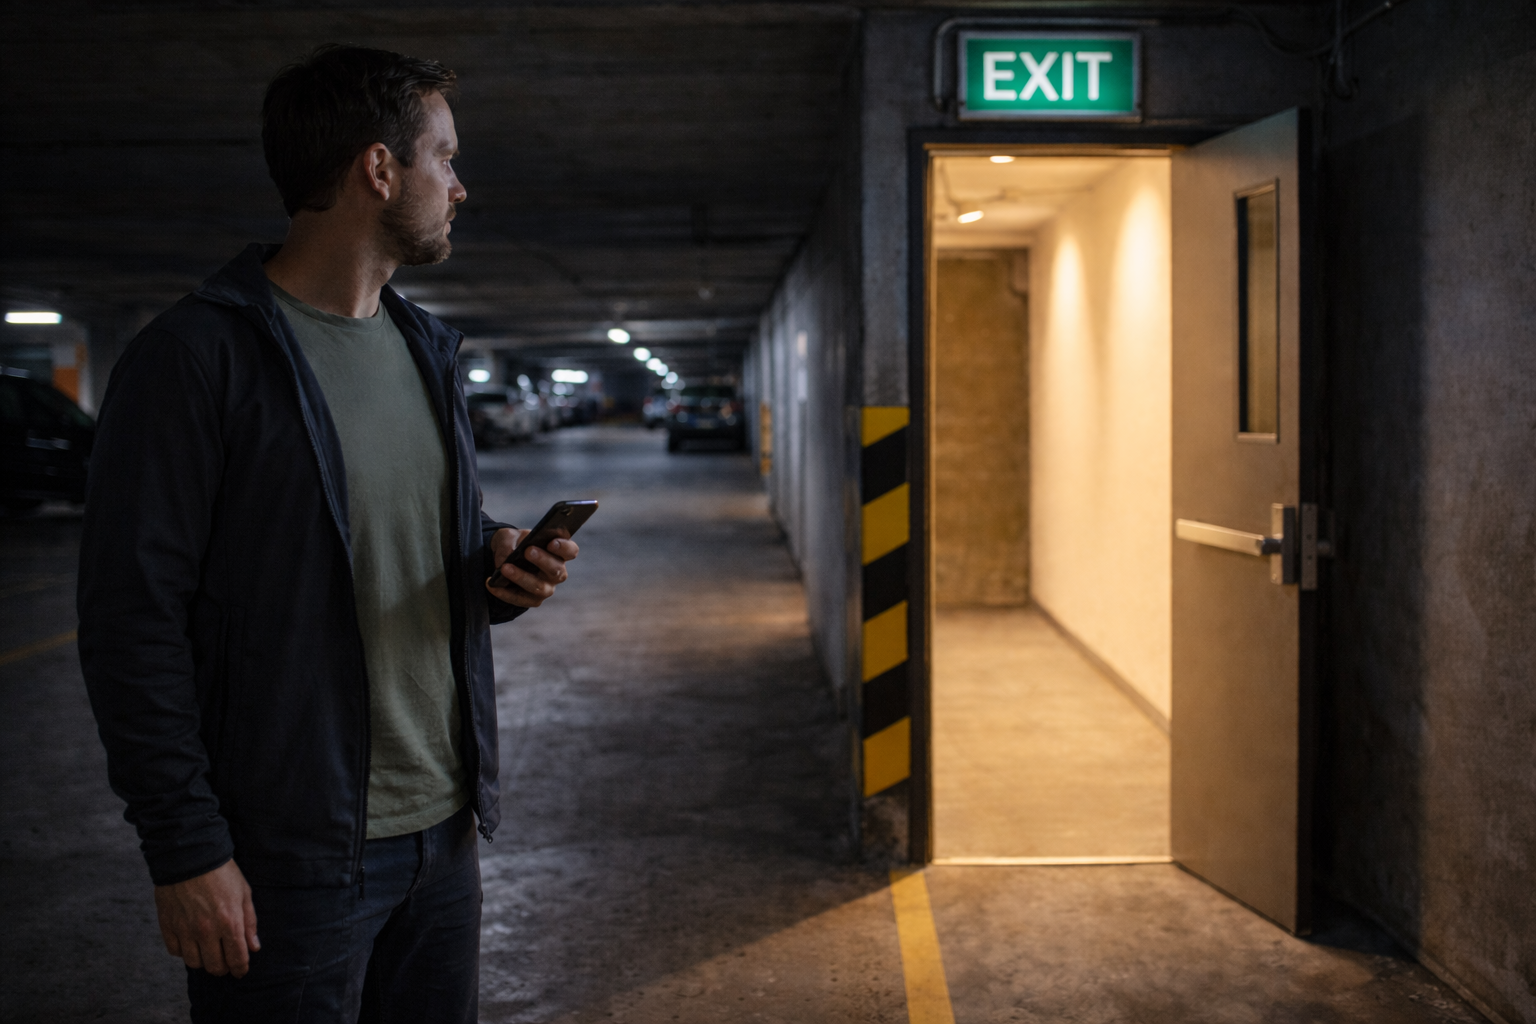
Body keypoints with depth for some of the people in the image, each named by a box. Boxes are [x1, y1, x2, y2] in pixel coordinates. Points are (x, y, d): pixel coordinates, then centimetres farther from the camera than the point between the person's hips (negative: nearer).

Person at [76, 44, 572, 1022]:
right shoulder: (199, 356, -13)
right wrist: (186, 849, -16)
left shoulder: (428, 350, 11)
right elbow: (134, 624, -14)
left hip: (443, 831, 7)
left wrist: (502, 563, -1)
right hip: (288, 857, -7)